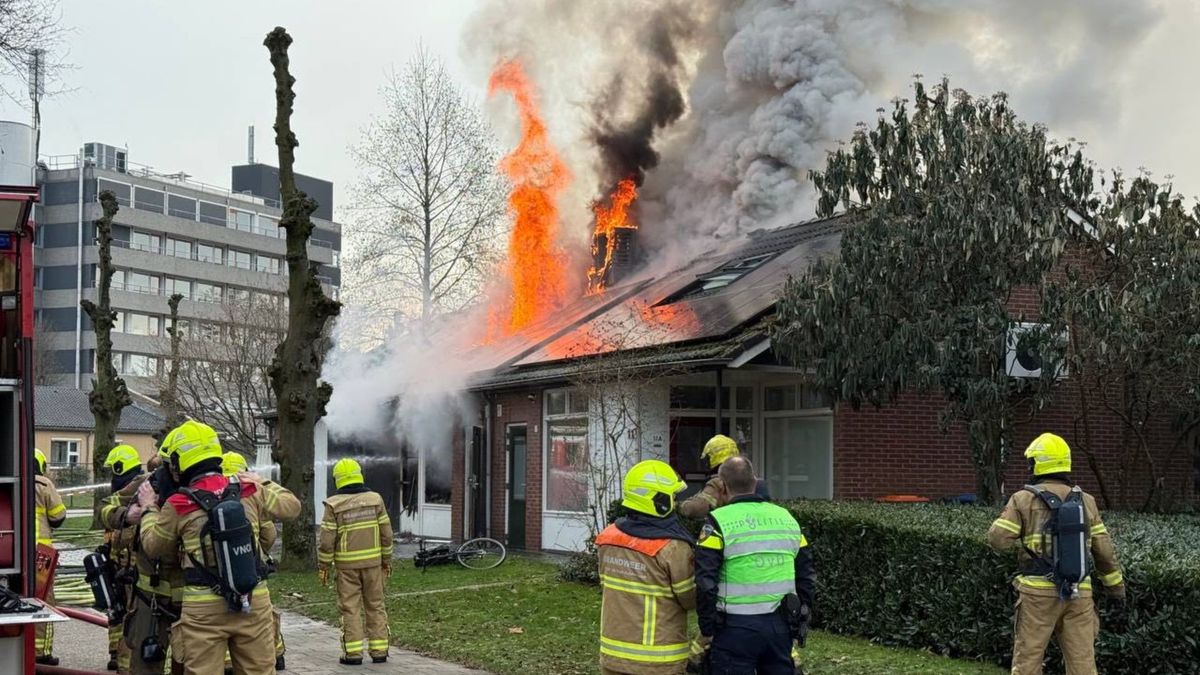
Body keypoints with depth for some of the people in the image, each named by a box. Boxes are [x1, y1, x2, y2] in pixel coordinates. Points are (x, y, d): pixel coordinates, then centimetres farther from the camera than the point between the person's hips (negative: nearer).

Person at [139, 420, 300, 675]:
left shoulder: (178, 506, -7)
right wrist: (262, 484, 28)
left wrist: (149, 509, 23)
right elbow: (291, 505, 15)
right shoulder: (249, 492, 0)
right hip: (255, 602, 2)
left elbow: (152, 546, 9)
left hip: (204, 609, -2)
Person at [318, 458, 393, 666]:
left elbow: (327, 540, -8)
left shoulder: (334, 505, -7)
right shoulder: (375, 499, 1)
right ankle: (379, 651, 11)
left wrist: (323, 566, 2)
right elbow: (386, 534, 2)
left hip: (347, 565, -2)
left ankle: (353, 653, 3)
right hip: (373, 562, 2)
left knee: (350, 608, 4)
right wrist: (387, 560, 12)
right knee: (375, 605, 10)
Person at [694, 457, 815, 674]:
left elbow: (705, 584, -14)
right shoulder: (787, 519, 9)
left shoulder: (719, 522, -8)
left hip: (736, 628, -5)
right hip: (780, 627, 5)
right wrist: (800, 624, 19)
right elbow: (807, 579, 12)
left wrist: (706, 633, -5)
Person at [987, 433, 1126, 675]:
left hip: (1039, 592, -3)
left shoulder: (1024, 500, -4)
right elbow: (1104, 550, 9)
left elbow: (998, 539, -7)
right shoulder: (1086, 501, 7)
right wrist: (1116, 585, 20)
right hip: (1078, 593, 3)